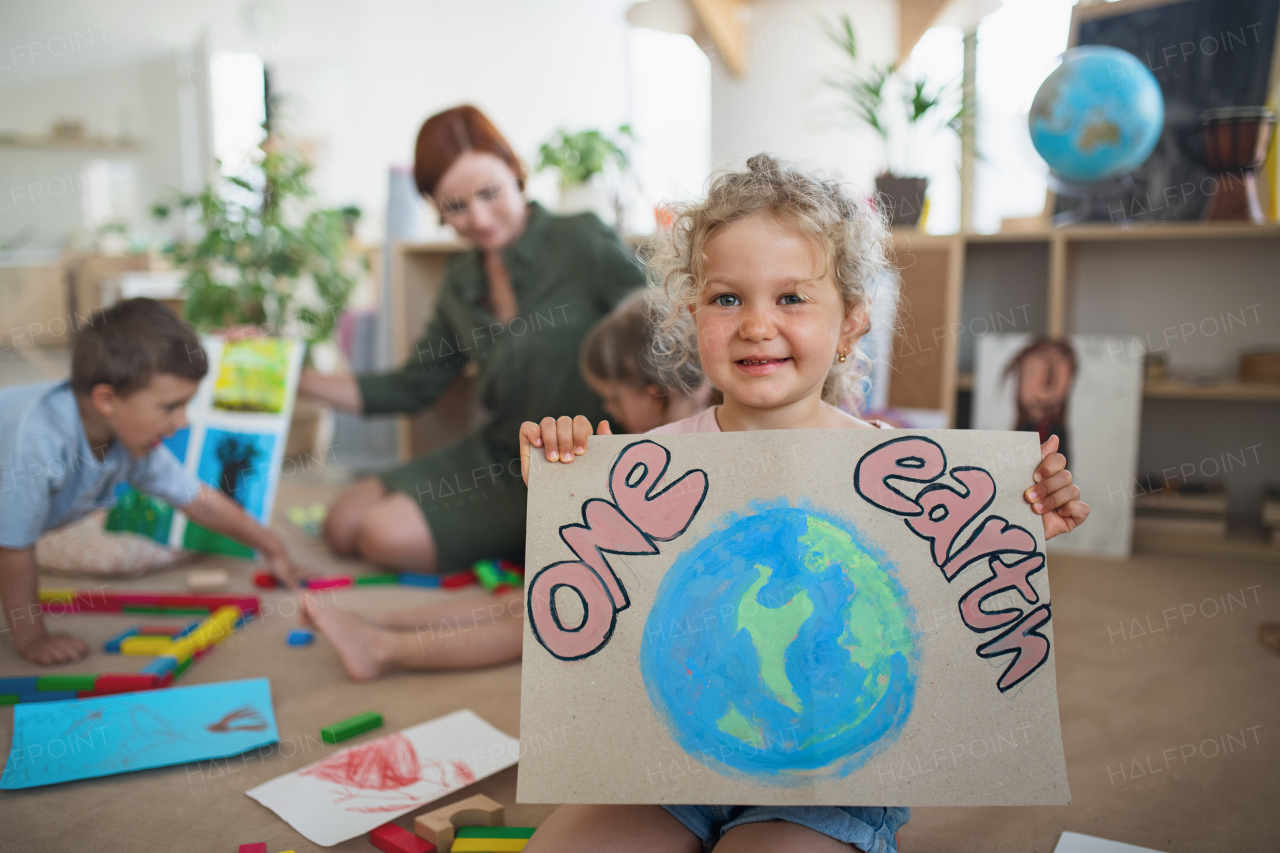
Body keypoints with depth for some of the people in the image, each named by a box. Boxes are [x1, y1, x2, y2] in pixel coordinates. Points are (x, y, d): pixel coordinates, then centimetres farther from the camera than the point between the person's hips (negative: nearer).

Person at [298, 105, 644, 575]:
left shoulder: (583, 241, -14)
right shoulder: (462, 280, 7)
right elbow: (413, 387, 13)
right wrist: (296, 378, 9)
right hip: (495, 454, 8)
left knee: (387, 536, -16)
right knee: (343, 523, 9)